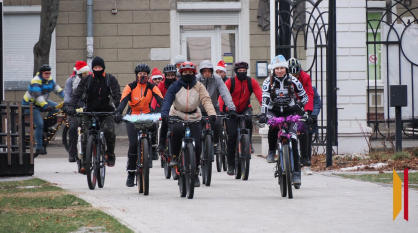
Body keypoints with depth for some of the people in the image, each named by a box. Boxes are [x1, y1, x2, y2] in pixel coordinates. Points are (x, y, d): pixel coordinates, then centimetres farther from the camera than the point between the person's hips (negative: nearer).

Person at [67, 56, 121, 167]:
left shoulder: (110, 79, 3)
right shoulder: (87, 80, 6)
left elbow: (117, 95, -5)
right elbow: (77, 93, -2)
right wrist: (72, 107, -20)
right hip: (90, 112, 2)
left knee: (109, 131, -27)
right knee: (86, 137, -11)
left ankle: (110, 155, -7)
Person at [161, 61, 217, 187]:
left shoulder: (198, 86, -1)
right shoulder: (175, 86, -4)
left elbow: (206, 100, -14)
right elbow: (168, 100, -16)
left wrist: (212, 113, -33)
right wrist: (164, 113, -36)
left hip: (194, 118, 1)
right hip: (177, 116, -1)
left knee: (197, 145, -8)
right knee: (176, 130, -36)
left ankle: (195, 173, 10)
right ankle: (174, 156, -14)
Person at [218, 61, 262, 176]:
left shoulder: (251, 82, -8)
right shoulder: (230, 82, -13)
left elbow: (260, 95, -17)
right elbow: (222, 96, -23)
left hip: (245, 109, 1)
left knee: (248, 119, -34)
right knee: (232, 136, -9)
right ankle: (230, 165, 0)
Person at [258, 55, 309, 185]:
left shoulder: (293, 81, -5)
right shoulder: (268, 82, -6)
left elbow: (305, 97, 1)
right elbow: (265, 99, -17)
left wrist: (299, 105, -20)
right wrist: (263, 114, -32)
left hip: (289, 112, 0)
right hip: (274, 112, 0)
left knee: (293, 140, -14)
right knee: (273, 126, -35)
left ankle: (296, 171, -11)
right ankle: (271, 152, -9)